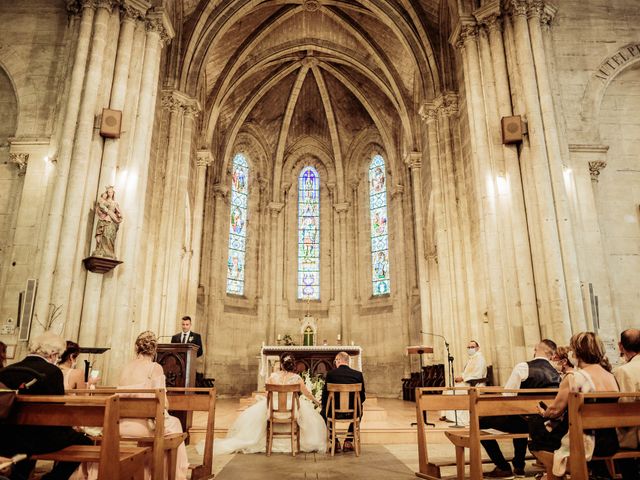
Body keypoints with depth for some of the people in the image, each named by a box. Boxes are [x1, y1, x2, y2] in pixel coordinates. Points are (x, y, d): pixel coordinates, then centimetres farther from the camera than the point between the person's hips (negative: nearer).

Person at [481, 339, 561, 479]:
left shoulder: (523, 367, -15)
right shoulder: (556, 373, 1)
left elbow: (507, 395, -15)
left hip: (524, 422, -7)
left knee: (480, 421, 4)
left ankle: (503, 468, 7)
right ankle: (519, 467, 40)